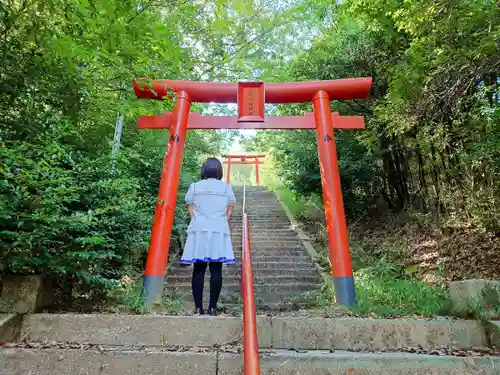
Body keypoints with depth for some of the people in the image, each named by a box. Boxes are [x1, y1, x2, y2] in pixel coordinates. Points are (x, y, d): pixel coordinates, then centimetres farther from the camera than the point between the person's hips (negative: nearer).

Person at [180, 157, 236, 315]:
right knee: (216, 269, 2)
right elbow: (229, 212, 5)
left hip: (199, 231, 1)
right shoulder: (227, 188, 5)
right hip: (219, 231, 0)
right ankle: (213, 307, 4)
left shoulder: (194, 187, 5)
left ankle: (198, 307, 7)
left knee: (198, 269, 4)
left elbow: (190, 210, 5)